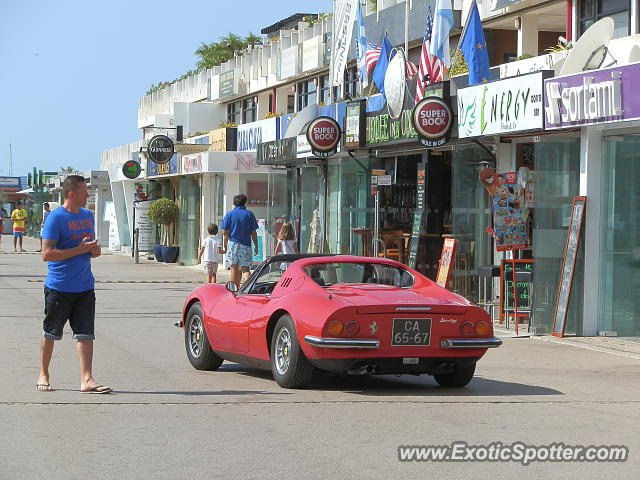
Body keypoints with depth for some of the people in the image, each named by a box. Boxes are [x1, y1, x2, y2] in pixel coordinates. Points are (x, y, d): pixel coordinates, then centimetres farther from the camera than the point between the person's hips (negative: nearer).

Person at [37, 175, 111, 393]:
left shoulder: (88, 215, 12)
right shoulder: (55, 217, -11)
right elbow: (47, 254, -18)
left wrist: (95, 250, 1)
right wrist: (80, 249, -20)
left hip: (85, 287, 6)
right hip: (59, 287, -5)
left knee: (85, 333, -2)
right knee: (50, 334, 8)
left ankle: (87, 379, -4)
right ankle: (43, 375, 23)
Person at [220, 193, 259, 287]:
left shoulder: (229, 214, 2)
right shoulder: (249, 214, 2)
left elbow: (225, 232, 0)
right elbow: (253, 233, 0)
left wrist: (225, 245, 10)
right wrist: (256, 246, 7)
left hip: (233, 244, 0)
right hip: (245, 245, 0)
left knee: (234, 268, 9)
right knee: (245, 269, -1)